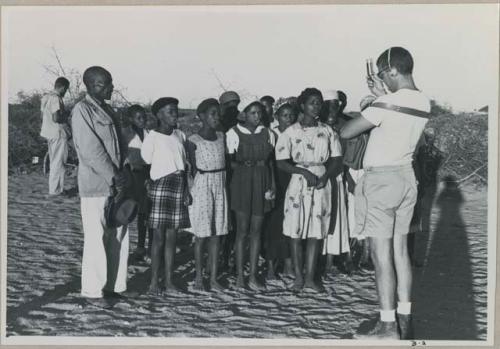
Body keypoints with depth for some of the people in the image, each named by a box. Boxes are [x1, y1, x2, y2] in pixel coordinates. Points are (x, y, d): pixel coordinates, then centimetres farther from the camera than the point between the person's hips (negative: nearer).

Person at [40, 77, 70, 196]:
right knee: (58, 162, -1)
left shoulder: (46, 97, 12)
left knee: (54, 161, 17)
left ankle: (56, 188, 24)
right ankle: (55, 190, 4)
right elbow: (56, 118, -25)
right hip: (57, 134, -10)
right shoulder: (56, 99, -18)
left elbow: (43, 116, 17)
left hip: (48, 132, 10)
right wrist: (65, 118, -7)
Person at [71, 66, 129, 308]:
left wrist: (124, 174, 3)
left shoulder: (108, 110, 16)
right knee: (96, 239, -1)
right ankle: (93, 291, 11)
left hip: (116, 184, 8)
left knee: (119, 236, 11)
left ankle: (114, 285, 23)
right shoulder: (82, 110, -9)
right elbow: (91, 151, -16)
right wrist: (114, 177, -15)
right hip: (95, 186, -8)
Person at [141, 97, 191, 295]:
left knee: (172, 236, 8)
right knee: (159, 236, -1)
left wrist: (186, 189, 8)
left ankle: (168, 281, 14)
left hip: (179, 188, 5)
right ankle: (154, 281, 9)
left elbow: (184, 165, 13)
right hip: (161, 187, -5)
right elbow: (145, 163, -3)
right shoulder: (152, 138, -6)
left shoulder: (180, 135, 10)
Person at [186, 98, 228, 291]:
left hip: (220, 187, 5)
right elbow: (193, 169, -3)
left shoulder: (221, 137, 8)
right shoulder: (193, 141, -7)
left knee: (217, 234, 6)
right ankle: (199, 277, 13)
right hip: (202, 188, -5)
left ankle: (214, 278, 12)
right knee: (201, 235, 0)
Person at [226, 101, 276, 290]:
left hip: (262, 182, 3)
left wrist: (272, 185, 4)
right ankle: (240, 275, 8)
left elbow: (270, 162, 11)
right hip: (241, 181, -3)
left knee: (256, 230, 4)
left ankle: (253, 275, 9)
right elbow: (229, 161, 0)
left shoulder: (267, 134, 10)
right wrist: (245, 164, -16)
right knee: (242, 229, -1)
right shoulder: (234, 133, -1)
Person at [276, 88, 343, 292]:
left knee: (316, 233, 3)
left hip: (322, 183, 2)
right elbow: (281, 163, -4)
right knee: (296, 232, 1)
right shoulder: (291, 132, -1)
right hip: (299, 182, -2)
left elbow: (336, 160, 8)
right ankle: (298, 277, 13)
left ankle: (310, 278, 11)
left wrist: (325, 176, -10)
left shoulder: (327, 131, 6)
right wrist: (305, 172, -15)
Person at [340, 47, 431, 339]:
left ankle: (388, 326, 3)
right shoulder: (424, 103, 5)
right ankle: (405, 320, 20)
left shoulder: (385, 104, -19)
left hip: (381, 179, -8)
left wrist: (365, 106, 1)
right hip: (406, 176, 8)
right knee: (400, 250, 13)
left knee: (381, 254, -2)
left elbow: (346, 133, -15)